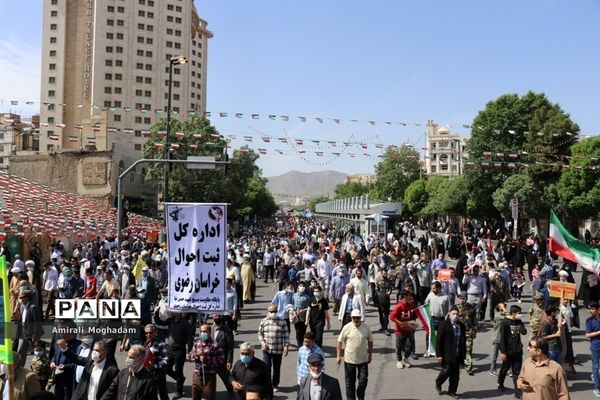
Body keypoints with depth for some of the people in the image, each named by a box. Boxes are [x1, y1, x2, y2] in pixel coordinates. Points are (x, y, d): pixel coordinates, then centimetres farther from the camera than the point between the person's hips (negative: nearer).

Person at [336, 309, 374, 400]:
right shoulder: (346, 327, -10)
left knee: (363, 380, 7)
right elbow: (339, 341, -4)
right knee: (350, 382, 9)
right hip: (349, 359, -1)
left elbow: (370, 341, 8)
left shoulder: (366, 328, -5)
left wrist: (370, 354, 9)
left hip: (363, 359, 1)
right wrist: (338, 356, -6)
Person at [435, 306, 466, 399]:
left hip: (458, 355, 5)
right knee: (446, 371, -1)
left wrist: (463, 354, 10)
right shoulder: (444, 325, -9)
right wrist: (439, 355, -12)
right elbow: (438, 341, -9)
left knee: (455, 374, 8)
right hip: (447, 355, -4)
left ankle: (452, 391, 25)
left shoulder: (461, 326, 6)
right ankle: (438, 384, 28)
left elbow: (464, 341, 12)